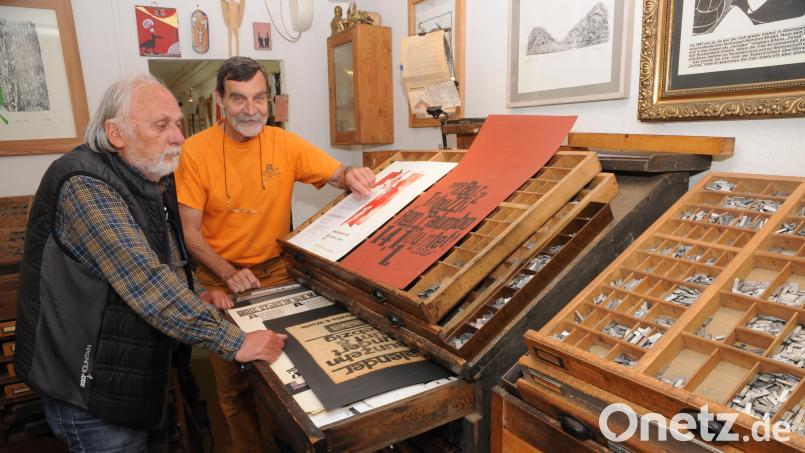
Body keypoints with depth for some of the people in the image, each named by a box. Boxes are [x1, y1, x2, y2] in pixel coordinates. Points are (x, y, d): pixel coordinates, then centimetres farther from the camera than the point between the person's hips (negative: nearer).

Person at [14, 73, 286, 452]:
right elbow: (144, 281, -33)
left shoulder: (153, 182, 4)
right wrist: (235, 342, -32)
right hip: (94, 393, -8)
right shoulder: (84, 187, -25)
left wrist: (192, 299, 0)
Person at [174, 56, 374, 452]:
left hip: (276, 270, 1)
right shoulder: (196, 150, -11)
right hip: (220, 278, -1)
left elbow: (339, 174, -4)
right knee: (232, 382, 11)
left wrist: (353, 175, -29)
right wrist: (228, 272, -24)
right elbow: (189, 231, -9)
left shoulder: (285, 143, -6)